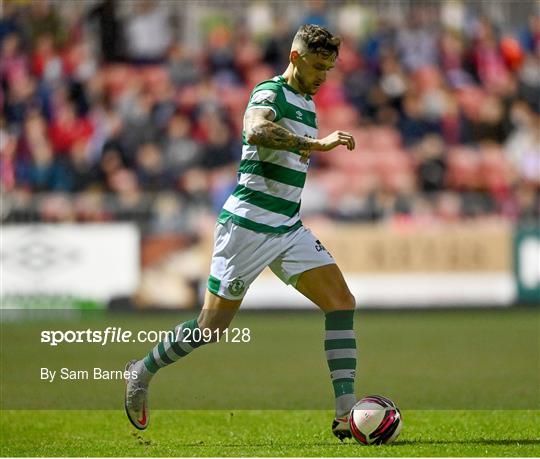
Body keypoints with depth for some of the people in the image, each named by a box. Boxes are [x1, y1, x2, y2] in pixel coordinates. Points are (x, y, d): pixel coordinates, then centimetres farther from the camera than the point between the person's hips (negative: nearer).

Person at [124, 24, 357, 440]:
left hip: (288, 229, 8)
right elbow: (257, 130, -34)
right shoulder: (270, 93, -10)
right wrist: (315, 145, -39)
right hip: (248, 225, -8)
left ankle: (347, 414, -12)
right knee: (213, 326, -2)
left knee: (342, 303, -8)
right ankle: (143, 372, 22)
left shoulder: (308, 105, 17)